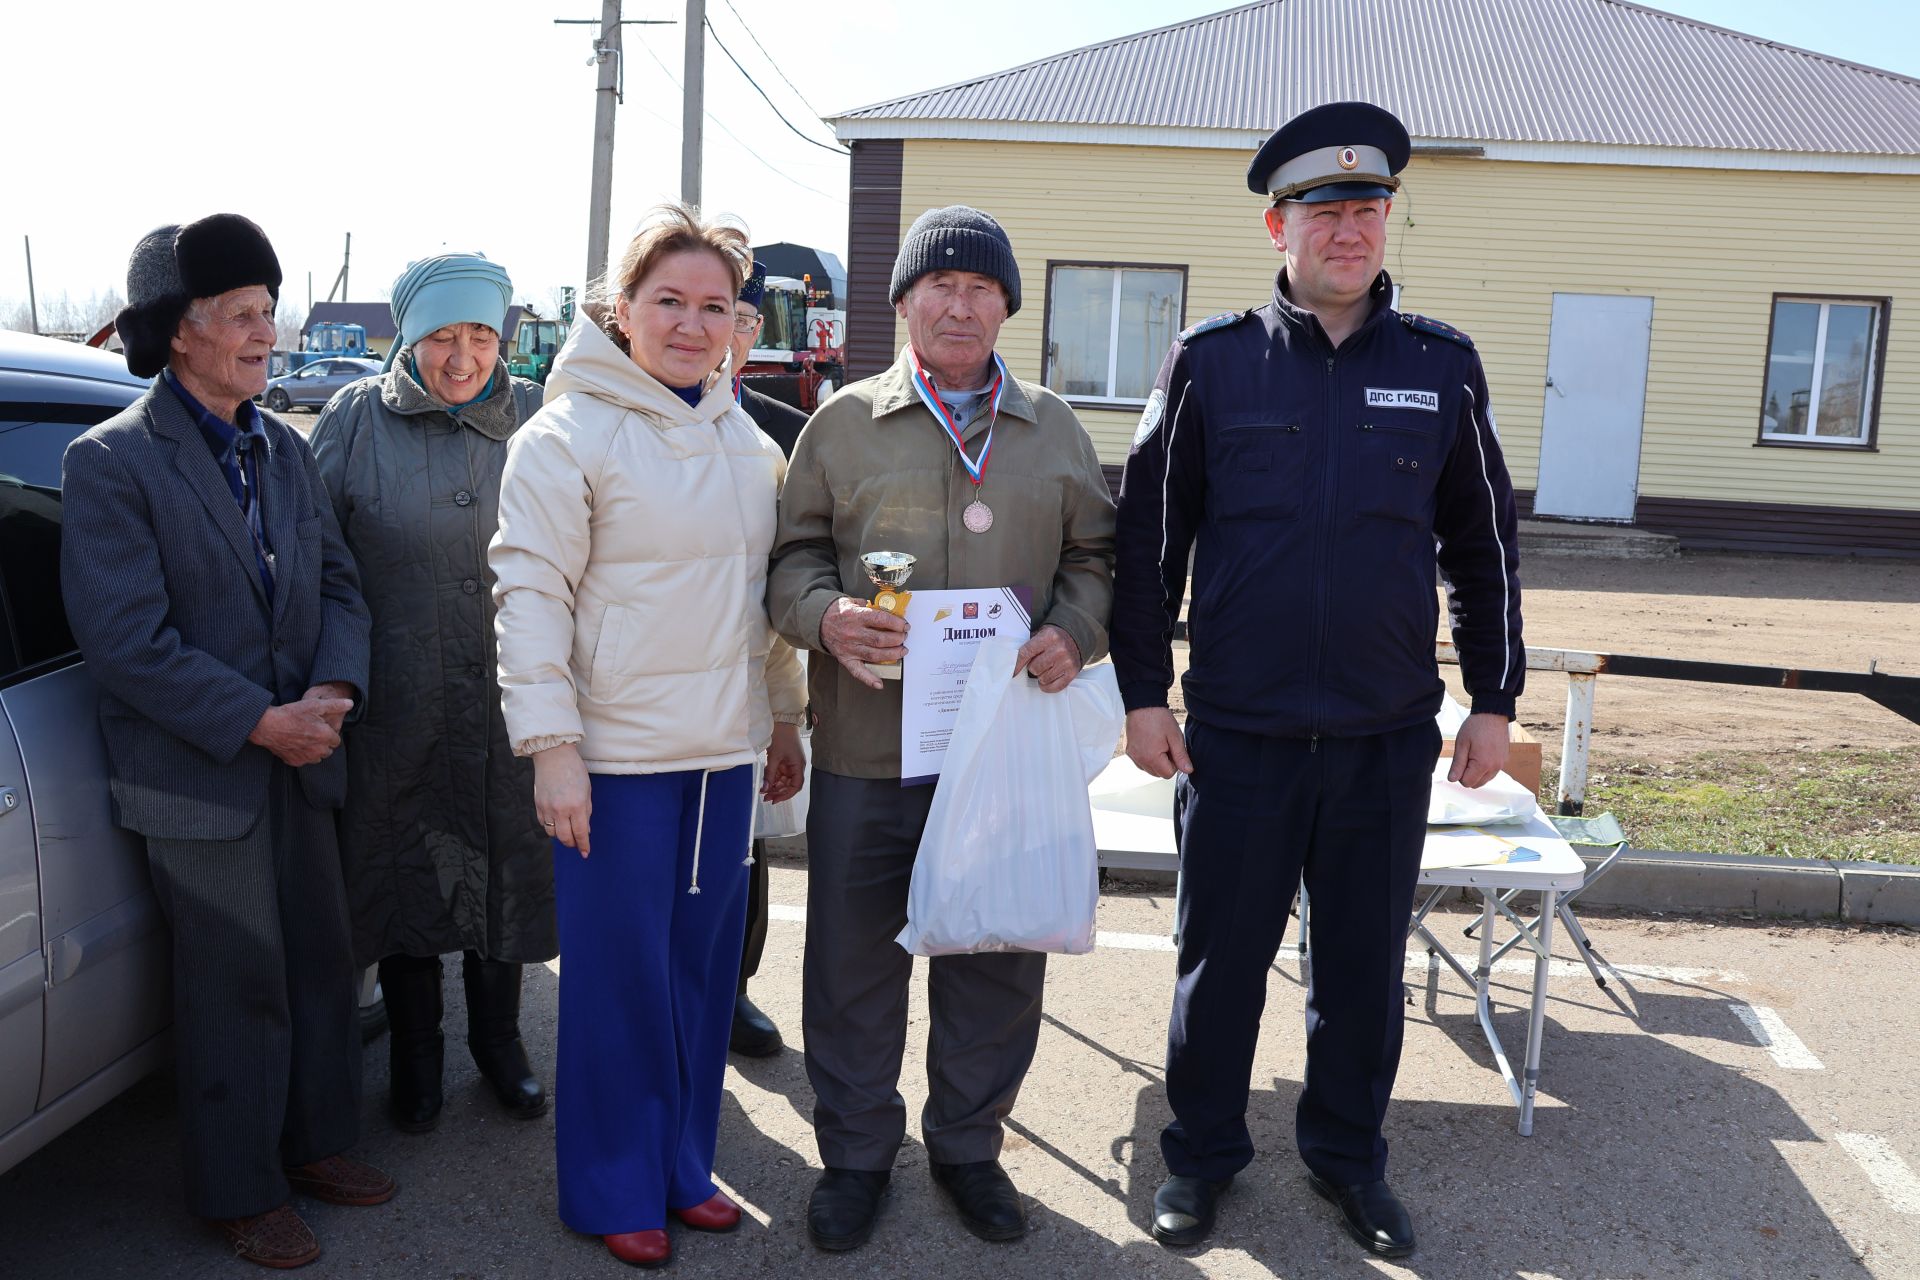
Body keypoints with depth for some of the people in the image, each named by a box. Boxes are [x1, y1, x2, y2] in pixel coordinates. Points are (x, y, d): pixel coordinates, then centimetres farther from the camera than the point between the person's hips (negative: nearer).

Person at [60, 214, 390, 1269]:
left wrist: (335, 689, -8)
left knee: (321, 963, 15)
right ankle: (241, 1194, 23)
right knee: (239, 987, 5)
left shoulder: (284, 447, 9)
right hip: (196, 776, -6)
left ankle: (317, 1144, 35)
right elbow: (126, 641, -17)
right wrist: (259, 721, -19)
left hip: (297, 758, 6)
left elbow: (337, 582, 10)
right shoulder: (112, 461, -12)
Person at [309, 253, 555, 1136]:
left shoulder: (534, 417, 1)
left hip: (512, 701, 1)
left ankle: (498, 1041, 34)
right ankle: (415, 1055, 31)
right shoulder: (357, 419, -4)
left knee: (505, 868, 13)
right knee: (408, 874, 11)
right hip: (401, 707, -1)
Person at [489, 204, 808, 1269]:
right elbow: (529, 590, -12)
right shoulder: (569, 434, -8)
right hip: (617, 754, -6)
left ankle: (683, 1165, 30)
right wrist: (551, 744, -17)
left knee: (704, 969, 13)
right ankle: (614, 1191, 21)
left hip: (724, 752, 6)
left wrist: (786, 718, 18)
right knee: (620, 978, 4)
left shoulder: (748, 445, 12)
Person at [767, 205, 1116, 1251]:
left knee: (997, 958, 11)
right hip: (867, 747, -1)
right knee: (855, 958, 8)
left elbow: (1095, 556, 14)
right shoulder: (842, 422, 5)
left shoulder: (1053, 430, 11)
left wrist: (1074, 632, -6)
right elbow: (791, 557, 6)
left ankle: (968, 1145, 32)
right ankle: (856, 1153, 28)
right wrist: (826, 615, -15)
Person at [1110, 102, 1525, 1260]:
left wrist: (1495, 702, 7)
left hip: (1390, 738, 2)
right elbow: (1150, 537, 1)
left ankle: (1349, 1155, 34)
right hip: (1237, 732, -1)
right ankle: (1203, 1153, 31)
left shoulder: (1443, 366, 2)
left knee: (1366, 967, 14)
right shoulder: (1212, 360, -3)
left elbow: (1485, 546, 8)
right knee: (1222, 960, 11)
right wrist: (1143, 694, -1)